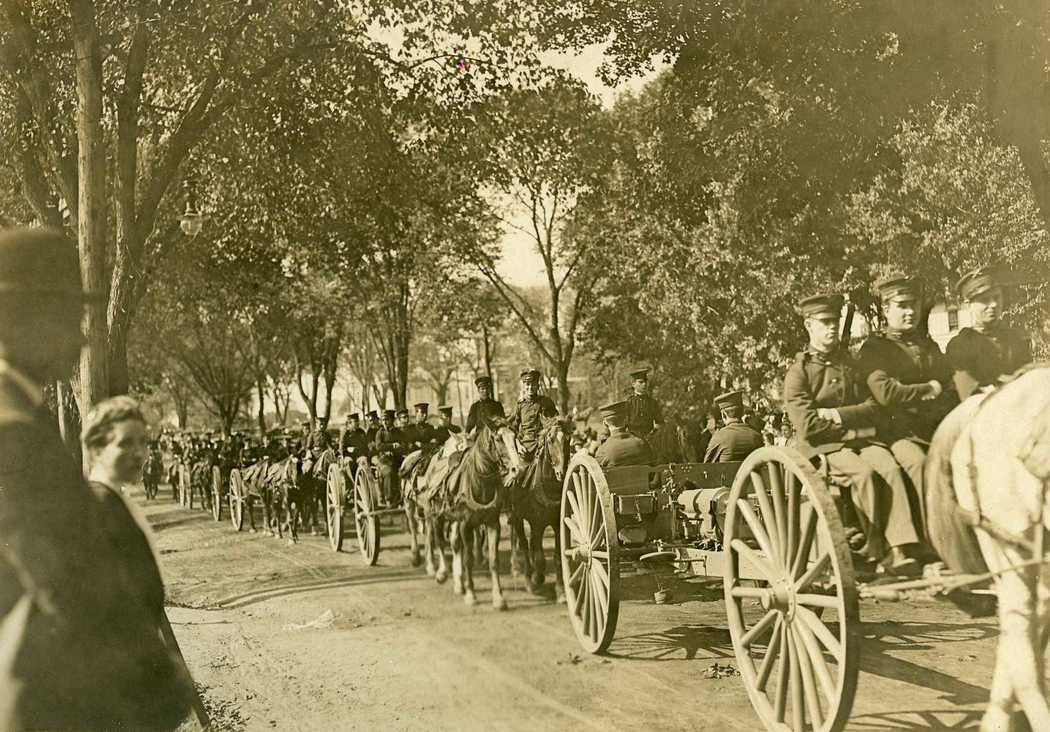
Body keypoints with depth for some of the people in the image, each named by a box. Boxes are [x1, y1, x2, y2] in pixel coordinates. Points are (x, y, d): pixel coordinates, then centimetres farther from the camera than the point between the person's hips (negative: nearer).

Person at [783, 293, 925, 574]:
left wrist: (837, 415, -7)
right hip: (823, 448, -4)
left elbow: (873, 409, 8)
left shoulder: (849, 364, 18)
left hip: (862, 440, 4)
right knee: (863, 473, -31)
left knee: (890, 467, -26)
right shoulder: (798, 372, 0)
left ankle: (900, 551, -32)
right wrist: (853, 427, -6)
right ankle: (876, 551, -20)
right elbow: (808, 427, -10)